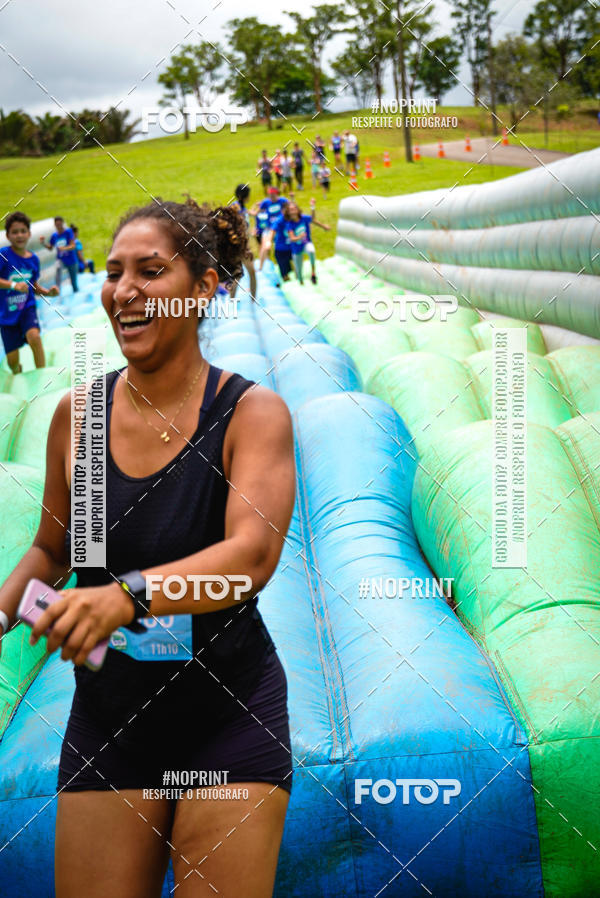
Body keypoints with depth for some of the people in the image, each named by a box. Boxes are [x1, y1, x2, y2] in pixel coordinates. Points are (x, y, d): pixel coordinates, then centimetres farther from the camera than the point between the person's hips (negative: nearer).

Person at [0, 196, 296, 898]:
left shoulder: (252, 413, -11)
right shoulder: (77, 413, 0)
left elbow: (252, 554, -26)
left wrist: (129, 594, -41)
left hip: (230, 717, -3)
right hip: (108, 714, 3)